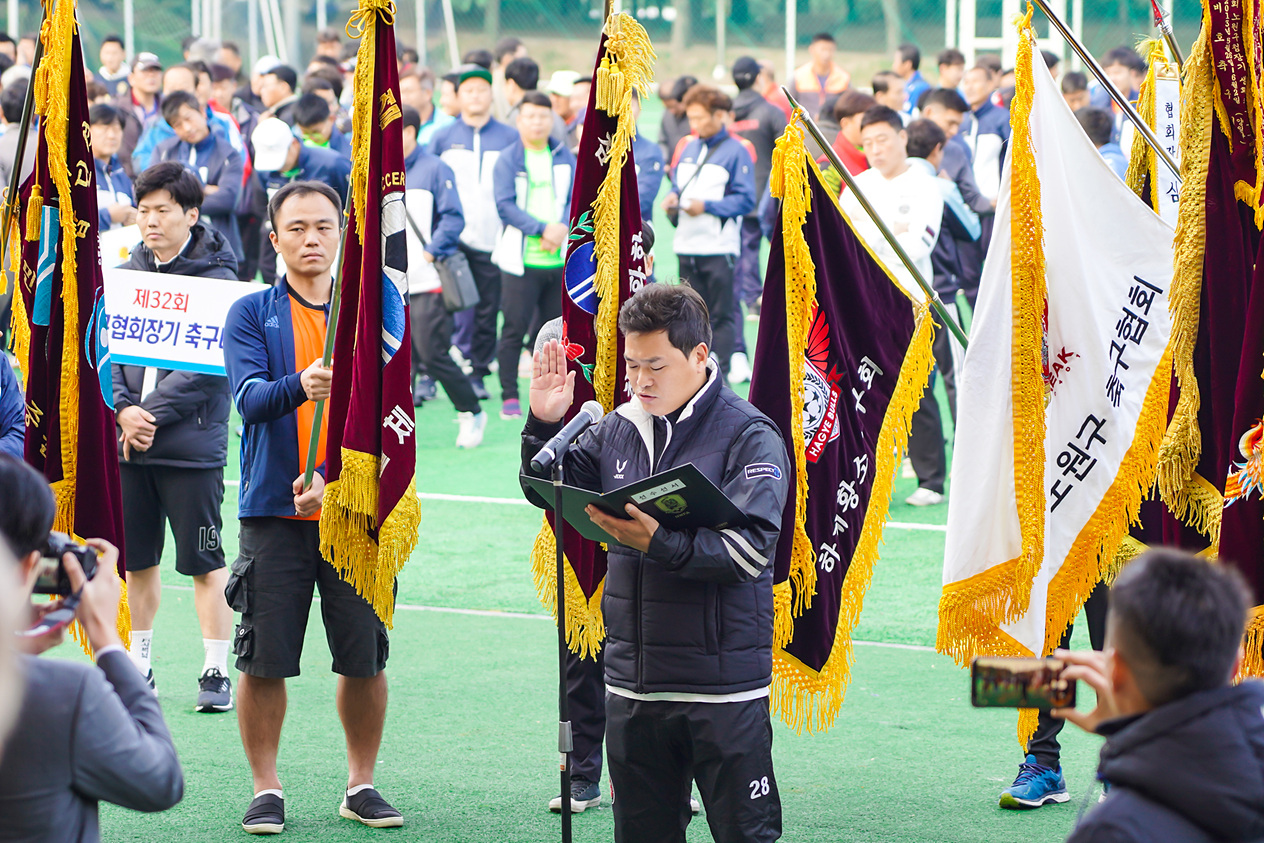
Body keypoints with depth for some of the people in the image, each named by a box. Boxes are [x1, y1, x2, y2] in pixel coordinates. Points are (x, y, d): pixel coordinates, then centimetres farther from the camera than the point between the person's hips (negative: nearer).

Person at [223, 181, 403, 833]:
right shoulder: (251, 315, 4)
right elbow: (250, 400, -11)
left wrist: (333, 478, -15)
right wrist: (301, 385, -32)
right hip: (274, 510, -1)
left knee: (365, 658, 3)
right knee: (263, 660, -1)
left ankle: (361, 786, 19)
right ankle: (266, 791, 12)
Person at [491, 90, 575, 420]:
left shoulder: (565, 158, 10)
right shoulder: (508, 160, 0)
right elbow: (505, 205, -10)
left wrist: (562, 226, -15)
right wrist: (542, 228, -19)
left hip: (560, 259, 4)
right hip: (521, 260, -4)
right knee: (514, 330, -5)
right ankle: (509, 397, 1)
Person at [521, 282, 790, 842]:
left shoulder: (749, 437, -9)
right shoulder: (620, 428, 8)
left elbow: (749, 548, -21)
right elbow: (550, 491, 19)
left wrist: (659, 542, -33)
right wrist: (544, 423, 1)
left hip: (722, 686, -6)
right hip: (632, 684, 6)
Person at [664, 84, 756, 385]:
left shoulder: (734, 152, -5)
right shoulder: (689, 149, 15)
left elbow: (745, 200, -10)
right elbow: (678, 185, 23)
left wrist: (706, 206, -17)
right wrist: (673, 199, 0)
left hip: (719, 247, -6)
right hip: (687, 246, 6)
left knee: (721, 315, -3)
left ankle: (720, 375, 1)